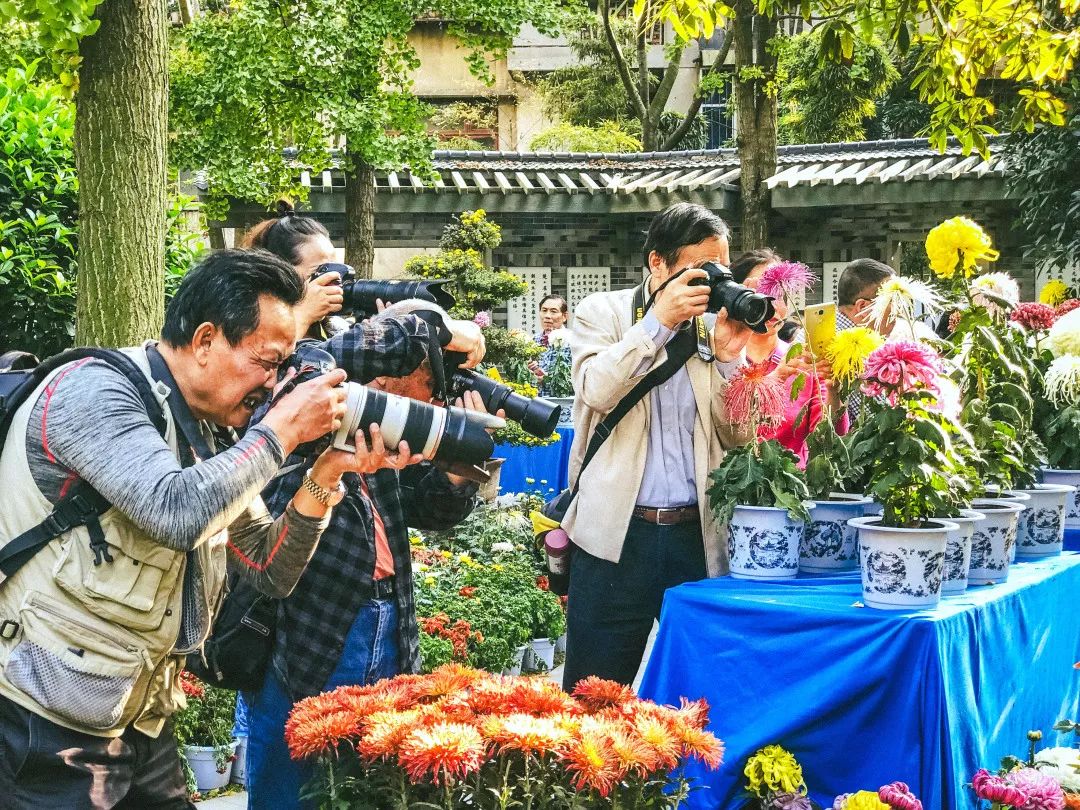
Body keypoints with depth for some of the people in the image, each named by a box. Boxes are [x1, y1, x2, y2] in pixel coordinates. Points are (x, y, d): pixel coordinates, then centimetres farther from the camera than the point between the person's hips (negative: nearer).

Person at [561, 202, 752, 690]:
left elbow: (735, 437, 8)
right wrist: (659, 321, -16)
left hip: (699, 534, 3)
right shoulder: (602, 312, 4)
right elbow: (597, 391, -14)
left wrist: (729, 356, -5)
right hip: (618, 534, -3)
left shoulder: (715, 326, 10)